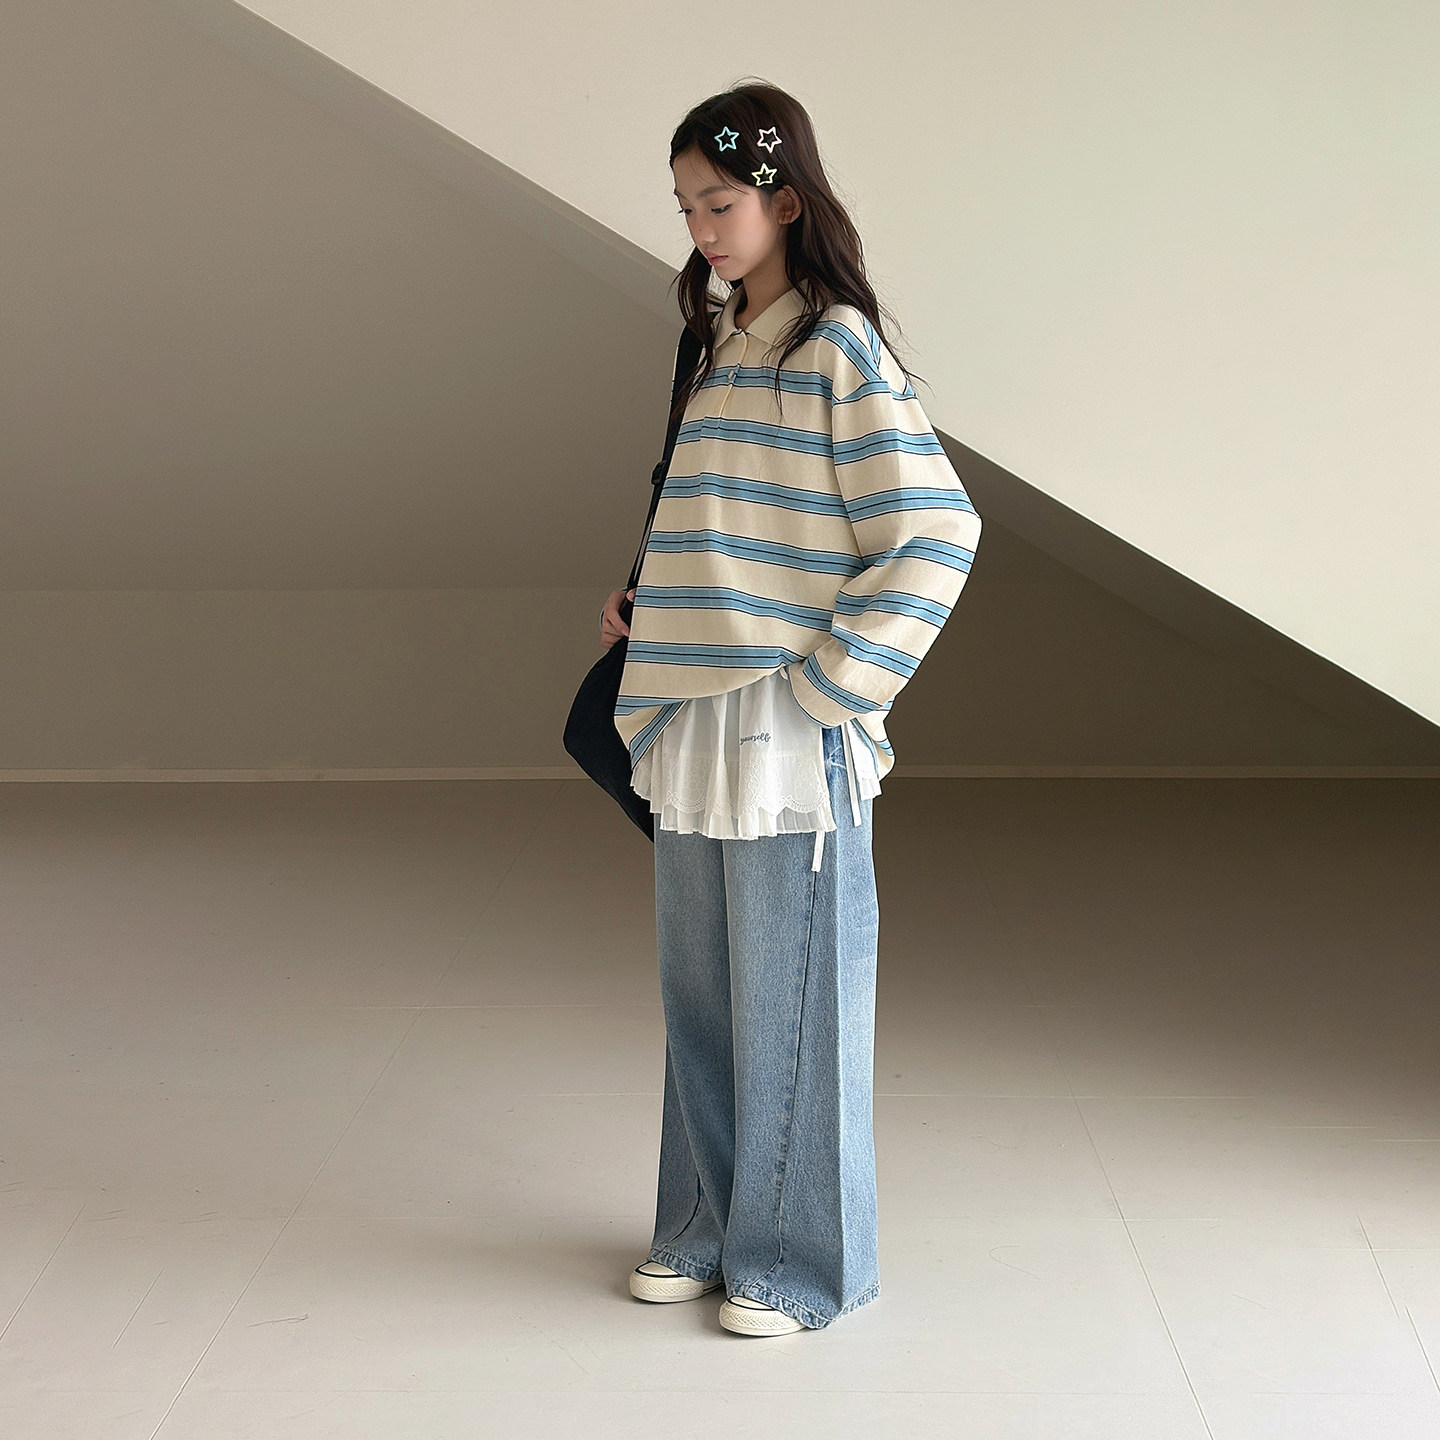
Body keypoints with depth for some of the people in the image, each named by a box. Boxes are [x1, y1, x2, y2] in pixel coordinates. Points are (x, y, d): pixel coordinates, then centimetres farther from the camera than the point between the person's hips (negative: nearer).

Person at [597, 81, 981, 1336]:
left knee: (791, 1007, 3)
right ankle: (709, 1229, 30)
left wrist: (825, 687, -15)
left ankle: (801, 1261, 17)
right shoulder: (723, 347, 15)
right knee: (701, 999, 15)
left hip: (788, 742, -8)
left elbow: (936, 532, -16)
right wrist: (648, 608, 10)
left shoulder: (839, 348, -10)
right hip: (692, 729, 8)